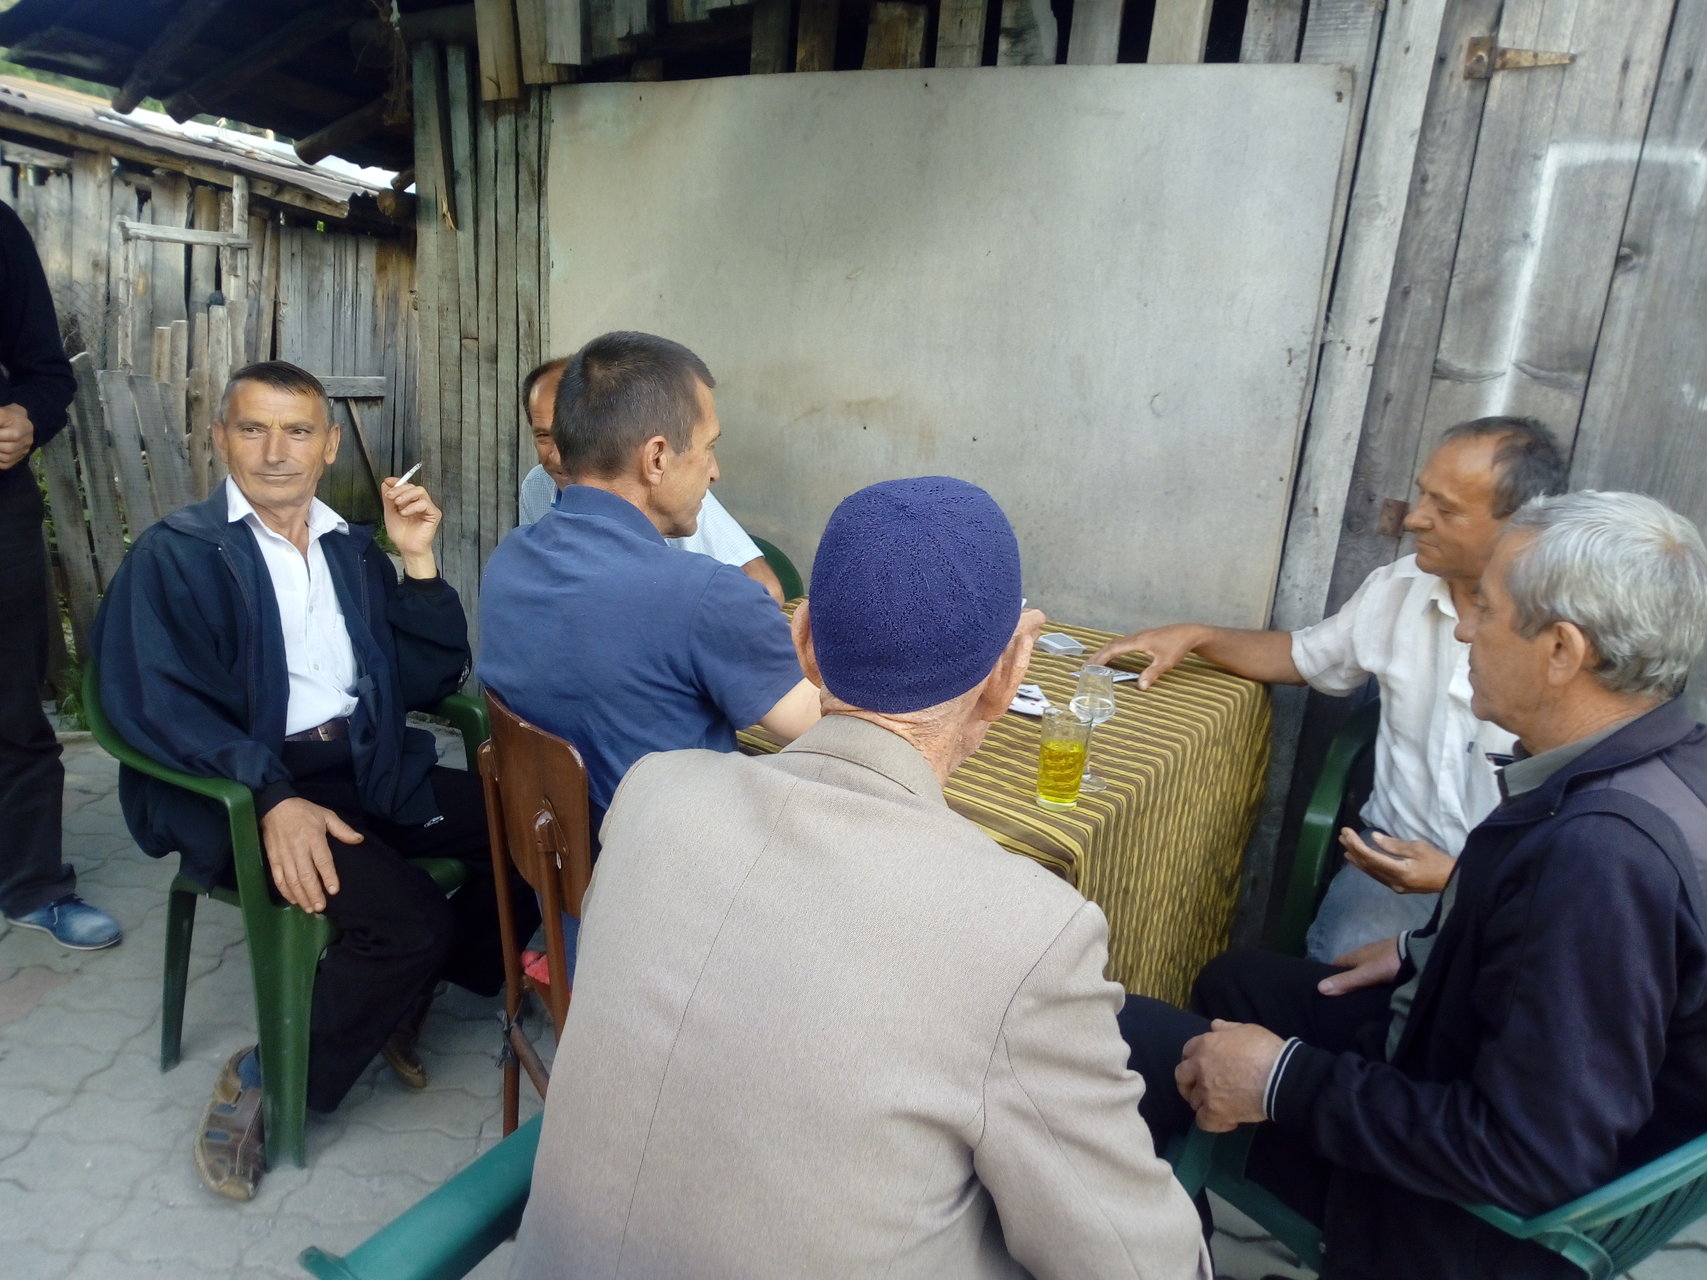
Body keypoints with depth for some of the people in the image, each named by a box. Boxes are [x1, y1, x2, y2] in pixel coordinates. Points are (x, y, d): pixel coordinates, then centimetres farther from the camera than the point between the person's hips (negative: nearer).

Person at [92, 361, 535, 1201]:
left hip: (368, 767, 6)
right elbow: (155, 703, -14)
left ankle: (409, 992, 9)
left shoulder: (353, 552, 15)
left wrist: (417, 561, -2)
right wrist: (273, 798, -28)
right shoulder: (174, 555, 0)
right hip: (240, 790, -5)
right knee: (412, 921, -26)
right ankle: (270, 1079, 0)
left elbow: (431, 681, 9)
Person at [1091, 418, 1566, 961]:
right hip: (1398, 853, 3)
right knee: (1340, 969, -22)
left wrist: (1462, 878, -23)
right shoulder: (1398, 588, 1)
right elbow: (1303, 656, 18)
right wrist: (1197, 636, 4)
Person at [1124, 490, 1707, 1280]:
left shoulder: (1603, 851, -36)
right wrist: (1426, 955, 8)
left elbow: (1529, 1160, -32)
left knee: (1132, 1037, -8)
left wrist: (1283, 1082, -24)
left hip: (1485, 1210, -9)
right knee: (1234, 981, 20)